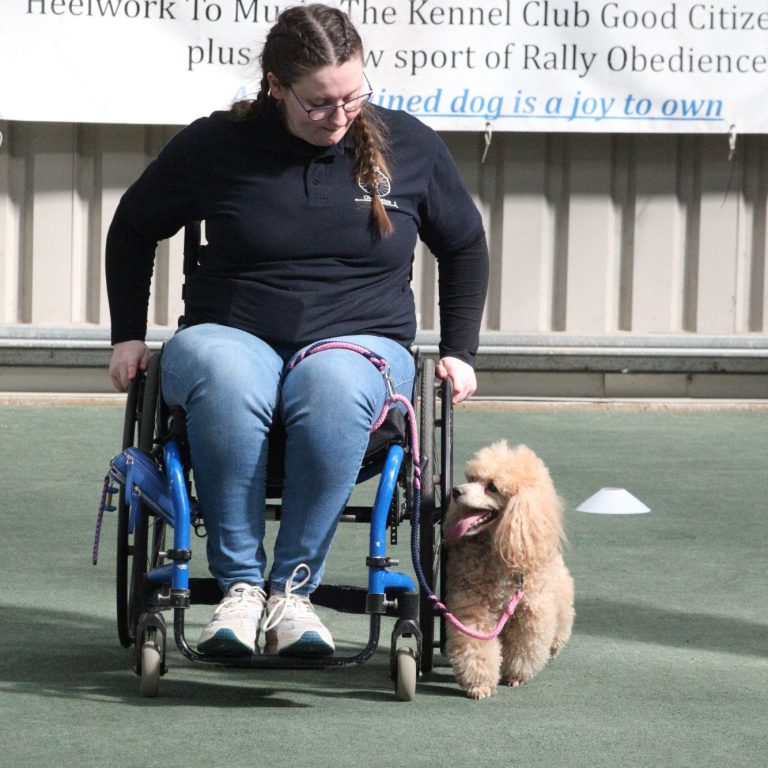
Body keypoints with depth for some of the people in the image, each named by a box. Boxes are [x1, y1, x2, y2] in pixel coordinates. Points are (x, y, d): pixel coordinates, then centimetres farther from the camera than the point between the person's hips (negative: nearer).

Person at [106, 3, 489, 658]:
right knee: (224, 382, -40)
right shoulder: (215, 145, 2)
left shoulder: (409, 146, 6)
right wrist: (129, 335, 12)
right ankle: (240, 584, -32)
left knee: (332, 386, -40)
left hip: (362, 341, 0)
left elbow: (465, 245, 22)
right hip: (232, 336, 0)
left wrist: (459, 352, 13)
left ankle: (294, 586, -33)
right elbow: (134, 229, 18)